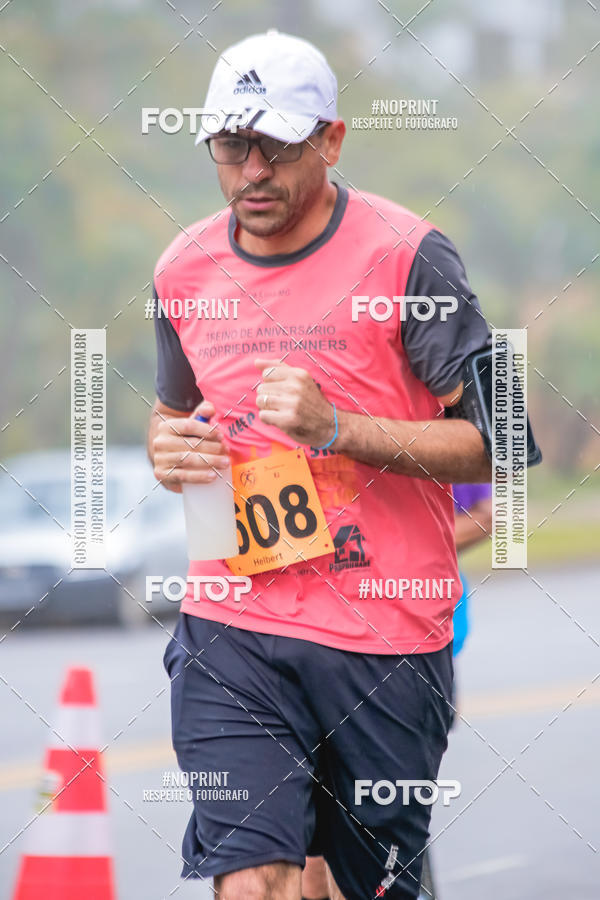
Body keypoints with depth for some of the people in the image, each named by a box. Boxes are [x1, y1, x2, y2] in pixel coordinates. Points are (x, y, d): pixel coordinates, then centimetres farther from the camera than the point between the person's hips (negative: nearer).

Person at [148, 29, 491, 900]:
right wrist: (168, 450, 0)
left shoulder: (404, 256, -7)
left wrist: (335, 428, -20)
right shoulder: (186, 268, 7)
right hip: (232, 632, 2)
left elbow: (493, 442, -8)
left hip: (385, 635, -2)